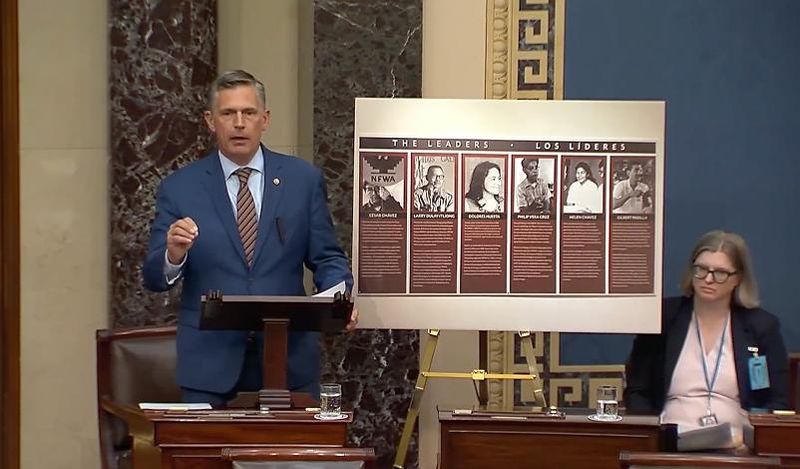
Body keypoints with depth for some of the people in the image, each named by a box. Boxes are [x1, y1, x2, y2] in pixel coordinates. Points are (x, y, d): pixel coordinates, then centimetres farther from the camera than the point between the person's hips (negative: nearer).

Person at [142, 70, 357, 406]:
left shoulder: (304, 180, 5)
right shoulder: (180, 188, 2)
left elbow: (327, 259, 7)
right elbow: (154, 278, 0)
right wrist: (173, 255, -23)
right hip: (209, 363, -1)